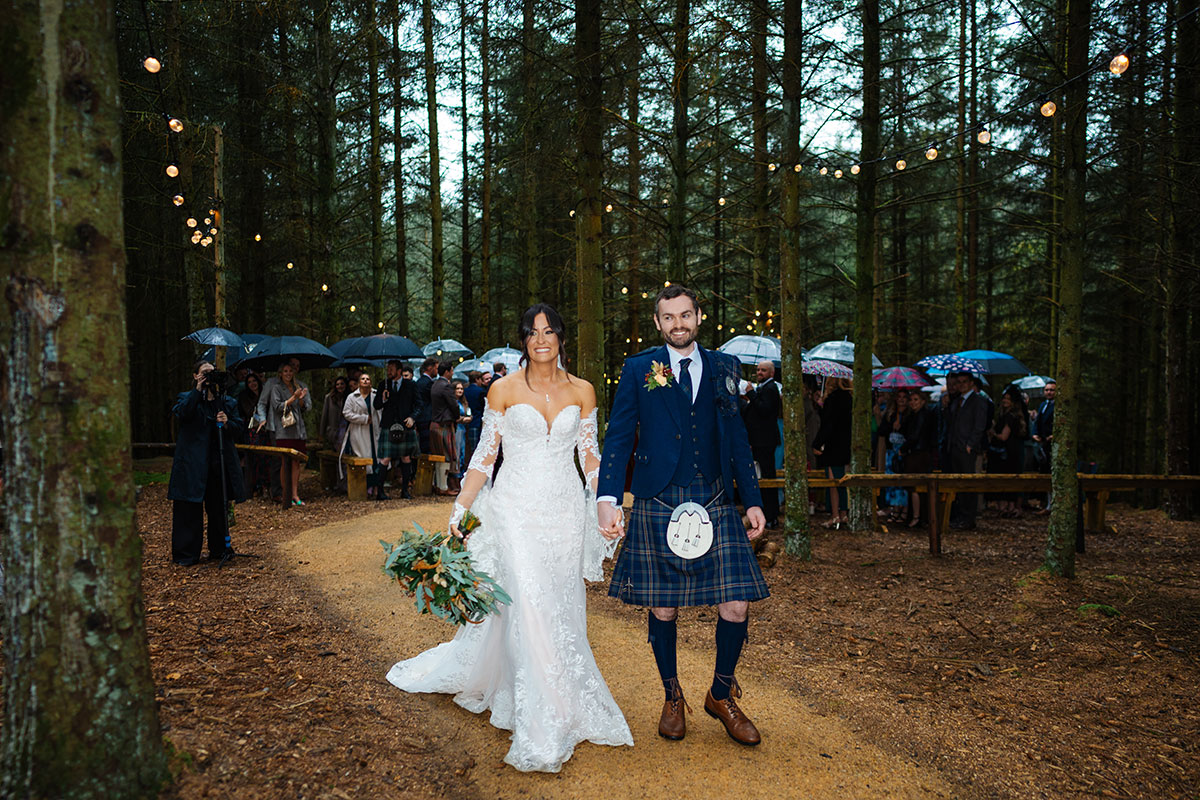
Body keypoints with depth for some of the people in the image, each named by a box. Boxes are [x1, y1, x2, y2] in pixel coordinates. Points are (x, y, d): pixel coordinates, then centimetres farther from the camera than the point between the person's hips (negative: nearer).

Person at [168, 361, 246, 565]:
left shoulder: (227, 401, 15)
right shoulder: (188, 397, 7)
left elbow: (238, 425, 12)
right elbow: (183, 413, -15)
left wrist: (227, 423, -9)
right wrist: (199, 389, -18)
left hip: (219, 461, 3)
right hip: (193, 462, -3)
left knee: (219, 507, 8)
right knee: (189, 508, -2)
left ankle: (219, 550, 20)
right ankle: (186, 554, 6)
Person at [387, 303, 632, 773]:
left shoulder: (581, 392, 6)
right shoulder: (503, 391, 0)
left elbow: (591, 456, 9)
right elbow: (485, 455, 2)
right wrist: (460, 510, -4)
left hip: (566, 511, 3)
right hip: (516, 507, -2)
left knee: (561, 608, 9)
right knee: (528, 607, -10)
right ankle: (543, 733, -3)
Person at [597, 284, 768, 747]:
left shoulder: (723, 369, 11)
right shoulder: (638, 370, 4)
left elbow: (737, 438, 14)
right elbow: (618, 439, 0)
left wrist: (753, 500, 10)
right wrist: (608, 499, -12)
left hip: (715, 505, 2)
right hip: (657, 505, -2)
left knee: (736, 607, -2)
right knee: (662, 609, 7)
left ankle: (721, 695, 24)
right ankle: (672, 698, 31)